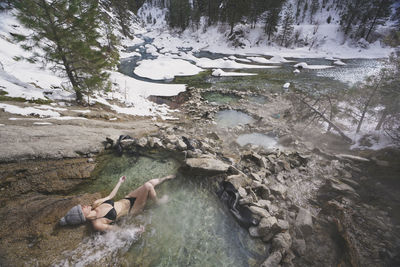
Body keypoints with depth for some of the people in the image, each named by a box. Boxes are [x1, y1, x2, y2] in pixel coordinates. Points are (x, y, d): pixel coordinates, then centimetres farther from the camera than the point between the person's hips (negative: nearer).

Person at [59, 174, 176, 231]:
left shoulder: (95, 204, -4)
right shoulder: (97, 224, -21)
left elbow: (110, 196, 10)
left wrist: (120, 182, 16)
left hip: (127, 199, 6)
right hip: (132, 209, -6)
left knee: (151, 181, -1)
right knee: (148, 186, -26)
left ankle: (165, 178, 32)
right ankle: (157, 202, 3)